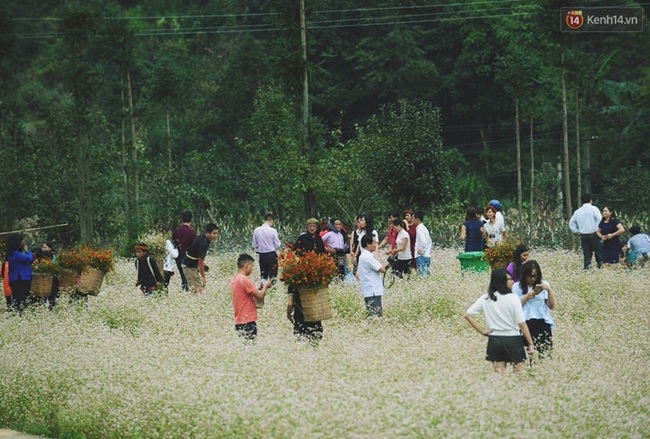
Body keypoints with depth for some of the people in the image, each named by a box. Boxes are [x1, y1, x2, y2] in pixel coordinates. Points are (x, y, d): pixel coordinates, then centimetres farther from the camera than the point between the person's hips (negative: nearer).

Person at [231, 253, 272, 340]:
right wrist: (266, 286, 3)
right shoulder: (244, 279, -15)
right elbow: (260, 296, -13)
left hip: (239, 321, 9)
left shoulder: (234, 279, 13)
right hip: (247, 322, -9)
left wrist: (260, 288, 16)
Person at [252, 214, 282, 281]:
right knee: (273, 275, 2)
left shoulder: (256, 230, -1)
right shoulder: (273, 231, -12)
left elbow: (254, 245, 5)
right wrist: (280, 244, 15)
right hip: (272, 255, -4)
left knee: (263, 275, 12)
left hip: (262, 255, 4)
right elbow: (277, 245, -7)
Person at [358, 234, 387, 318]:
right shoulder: (368, 257, -16)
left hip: (368, 291, 10)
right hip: (373, 291, -10)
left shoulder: (363, 256, 15)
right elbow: (382, 269, -17)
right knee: (376, 316, -12)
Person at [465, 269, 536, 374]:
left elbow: (468, 315, -2)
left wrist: (482, 331, 1)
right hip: (512, 340, -4)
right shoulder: (513, 298, -11)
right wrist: (531, 344, -7)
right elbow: (522, 324, -12)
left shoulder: (485, 299, 1)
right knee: (520, 374, 2)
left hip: (495, 340, 4)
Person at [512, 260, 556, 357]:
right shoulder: (517, 287, 7)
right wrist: (527, 296, -10)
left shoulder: (543, 284, 11)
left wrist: (549, 290, -8)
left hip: (543, 323, 1)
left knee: (545, 354, -8)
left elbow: (551, 306, 5)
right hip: (526, 324, -1)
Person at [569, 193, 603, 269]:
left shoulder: (578, 211, 11)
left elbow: (571, 223, 13)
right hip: (593, 234, -4)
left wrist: (577, 232, 12)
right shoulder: (593, 209, -4)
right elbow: (600, 219, -17)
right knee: (598, 252, 3)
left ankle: (587, 267, 0)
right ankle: (600, 266, 1)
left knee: (587, 255, 7)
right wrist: (597, 229, -8)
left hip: (583, 236, 4)